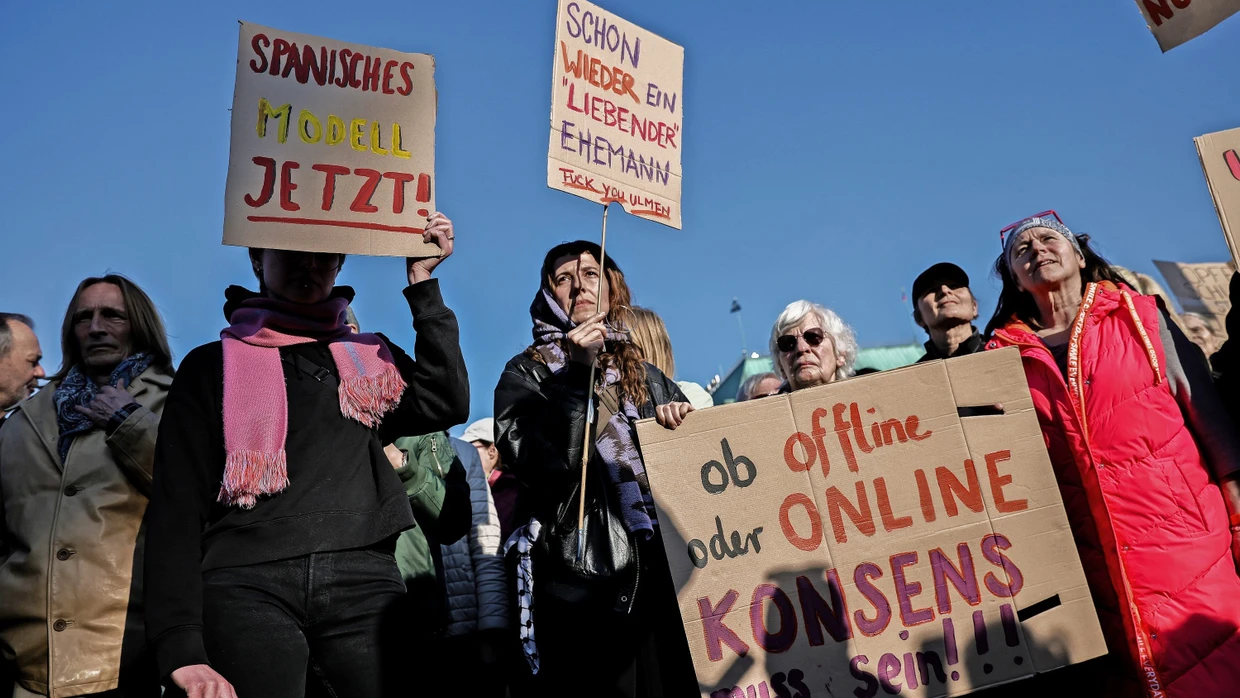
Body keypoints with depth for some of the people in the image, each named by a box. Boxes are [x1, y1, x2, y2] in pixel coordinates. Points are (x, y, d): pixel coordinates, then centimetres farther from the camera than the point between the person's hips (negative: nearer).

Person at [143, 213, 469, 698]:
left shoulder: (370, 358, 18)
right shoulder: (213, 365, 11)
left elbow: (447, 405, -1)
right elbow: (178, 507, 4)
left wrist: (422, 282, 2)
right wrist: (181, 647, -7)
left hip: (363, 582, 2)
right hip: (248, 586, -1)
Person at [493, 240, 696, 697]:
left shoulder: (647, 376, 16)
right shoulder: (527, 374, 5)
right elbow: (539, 465, -12)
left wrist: (683, 421, -3)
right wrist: (578, 375, -13)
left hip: (661, 574, 4)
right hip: (581, 583, -3)